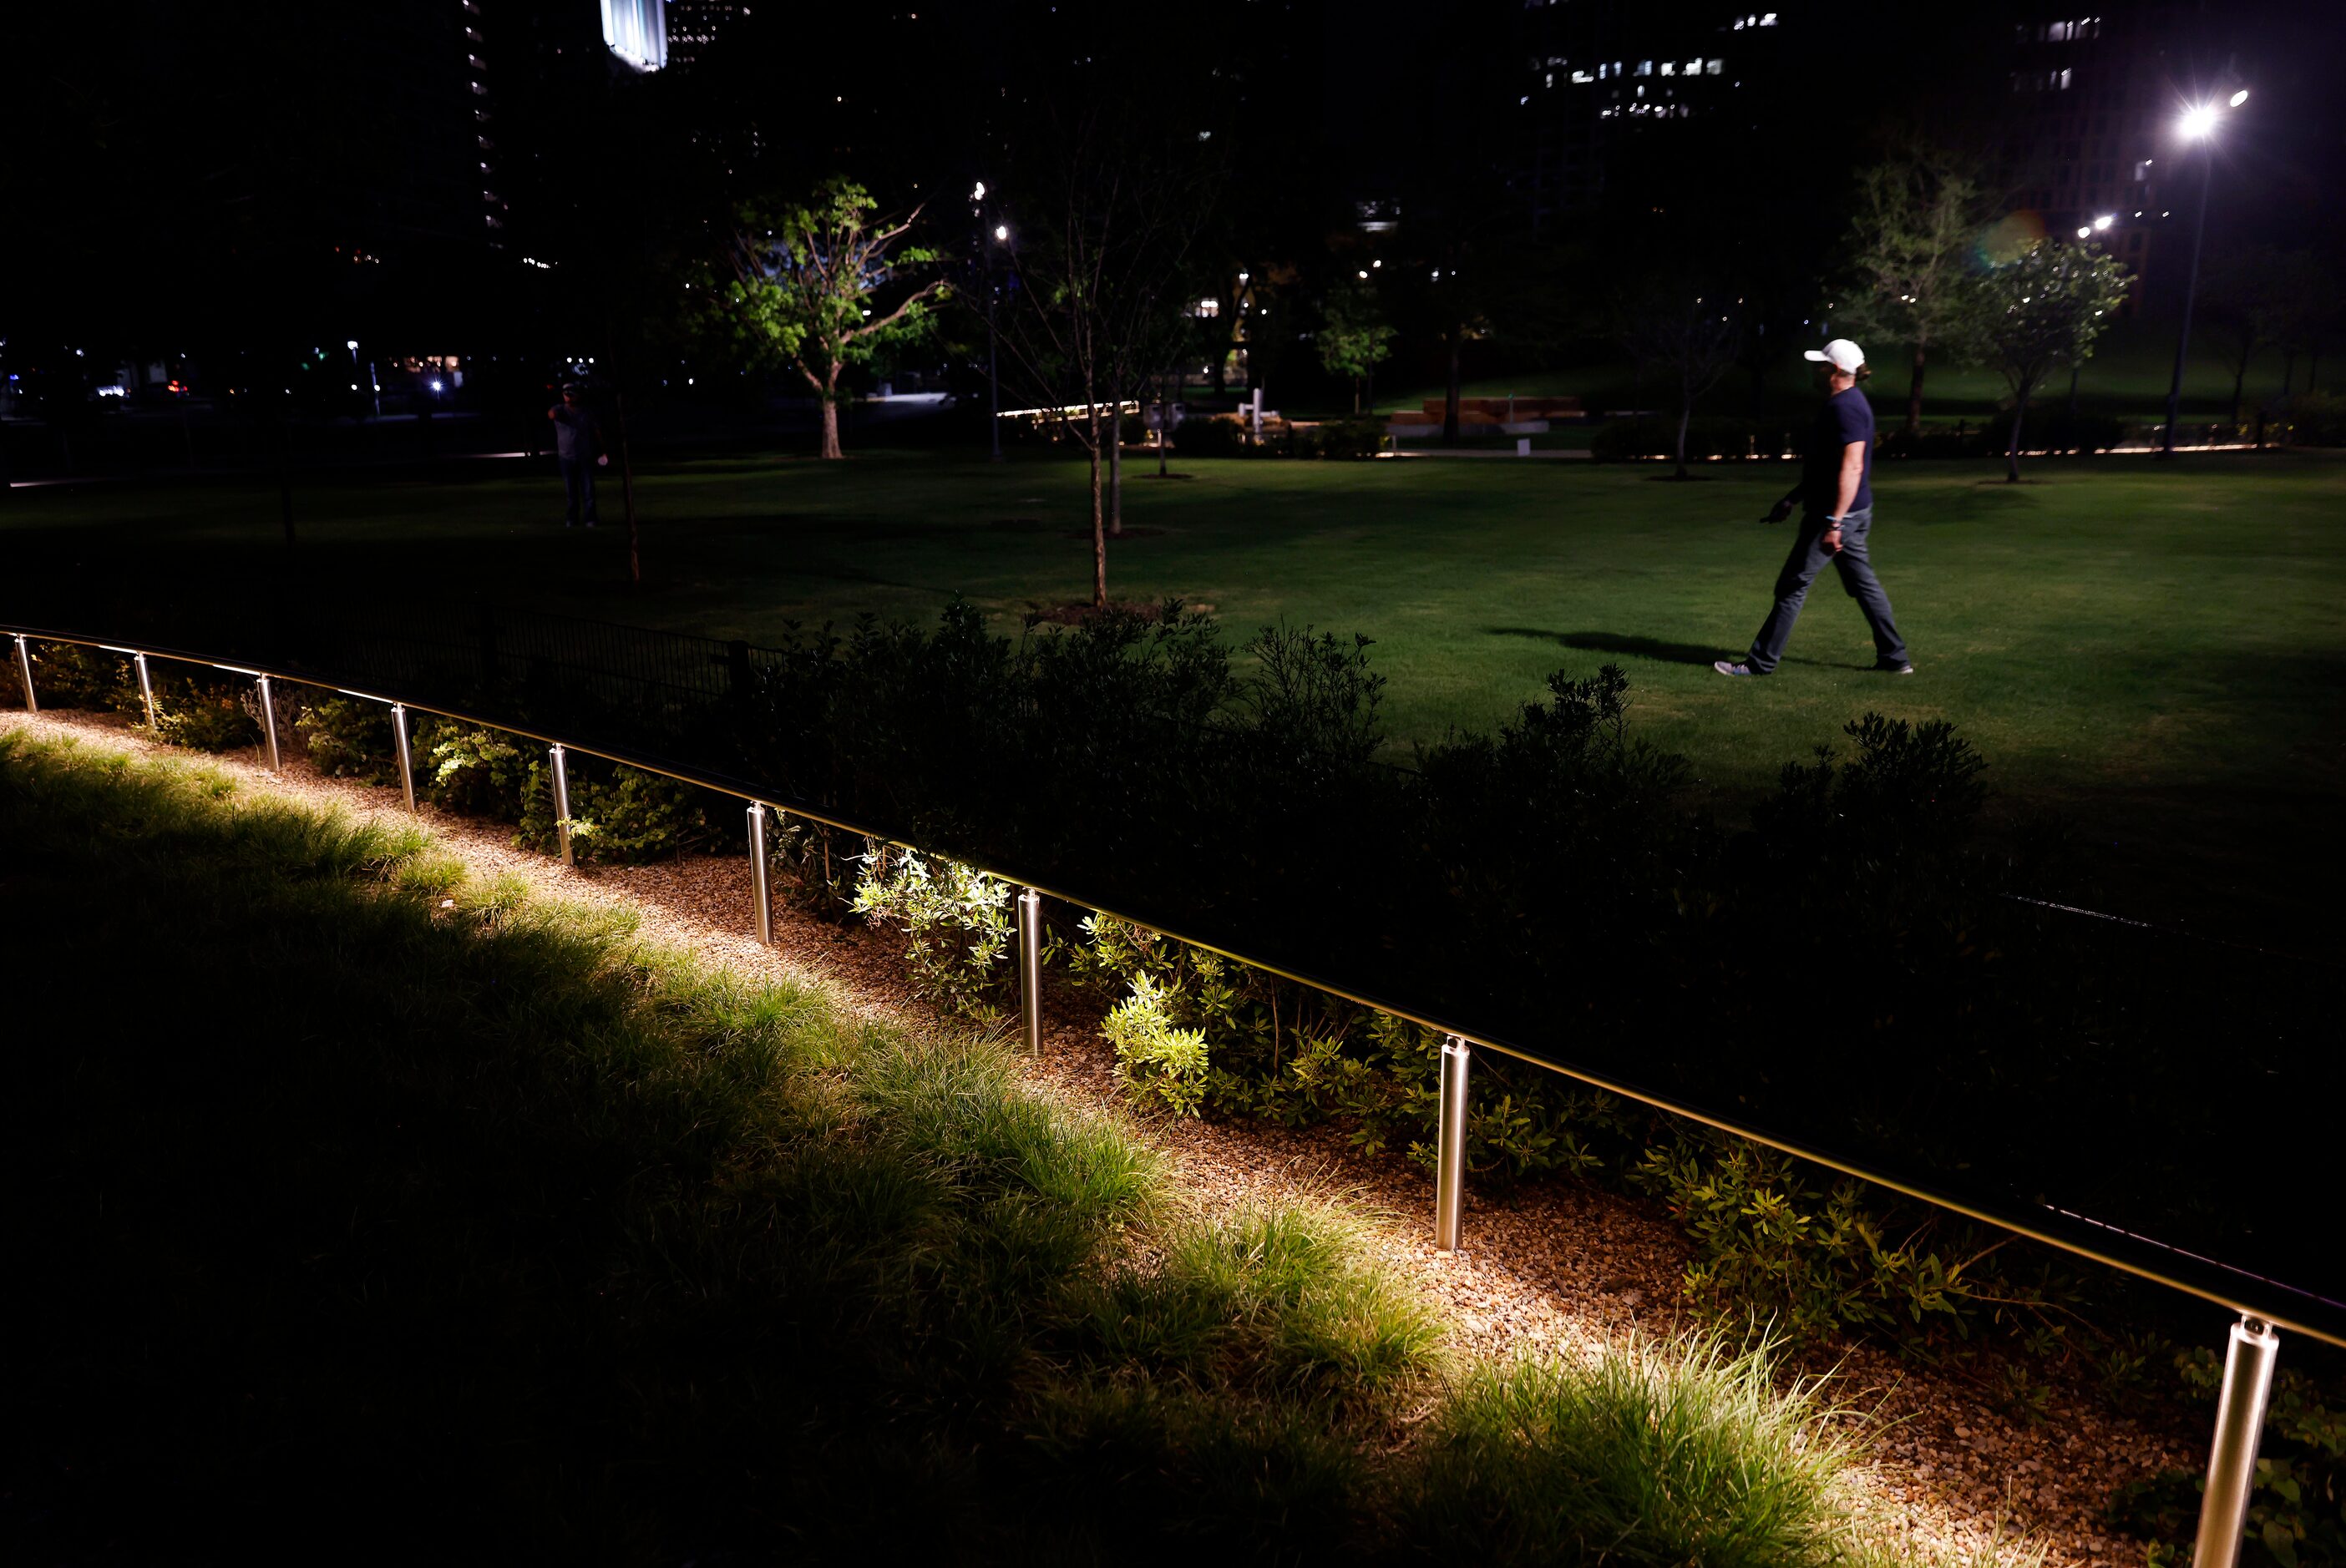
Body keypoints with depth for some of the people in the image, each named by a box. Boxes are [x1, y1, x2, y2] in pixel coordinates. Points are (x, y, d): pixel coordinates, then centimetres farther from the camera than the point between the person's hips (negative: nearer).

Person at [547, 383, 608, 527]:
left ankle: (590, 519, 0)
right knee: (570, 491, 5)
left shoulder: (587, 412, 5)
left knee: (588, 490, -3)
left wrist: (602, 451, 4)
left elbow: (596, 431, 8)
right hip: (566, 457, 0)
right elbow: (551, 414, -23)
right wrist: (553, 413, -45)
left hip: (586, 457, 0)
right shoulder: (560, 409, 1)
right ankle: (571, 519, 12)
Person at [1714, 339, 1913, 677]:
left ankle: (1761, 662, 2)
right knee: (1863, 584, 14)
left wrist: (1834, 523, -29)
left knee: (1793, 585, -4)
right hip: (1852, 514, 10)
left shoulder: (1845, 407, -17)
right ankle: (1895, 658, 19)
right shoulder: (1846, 404, 15)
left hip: (1835, 514, -10)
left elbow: (1852, 468, -25)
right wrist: (1792, 499, 27)